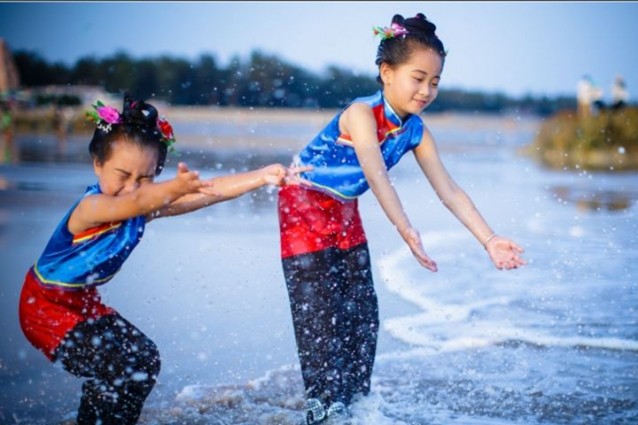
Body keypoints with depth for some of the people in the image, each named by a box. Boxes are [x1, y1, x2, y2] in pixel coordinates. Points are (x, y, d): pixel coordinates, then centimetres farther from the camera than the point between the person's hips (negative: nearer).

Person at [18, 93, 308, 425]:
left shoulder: (148, 205, -11)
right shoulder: (92, 207, -32)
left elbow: (208, 193, -18)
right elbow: (134, 203, -54)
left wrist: (262, 176, -27)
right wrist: (175, 188, -72)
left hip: (85, 302, 8)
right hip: (46, 306, -8)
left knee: (144, 360, 5)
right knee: (116, 370, -21)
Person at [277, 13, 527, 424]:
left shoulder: (417, 131, -7)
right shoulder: (362, 113, -29)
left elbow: (450, 191, -8)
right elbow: (377, 176, -41)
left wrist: (490, 240, -16)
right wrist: (407, 232, -51)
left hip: (345, 212, 7)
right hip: (303, 205, -7)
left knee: (363, 316, 6)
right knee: (320, 319, -9)